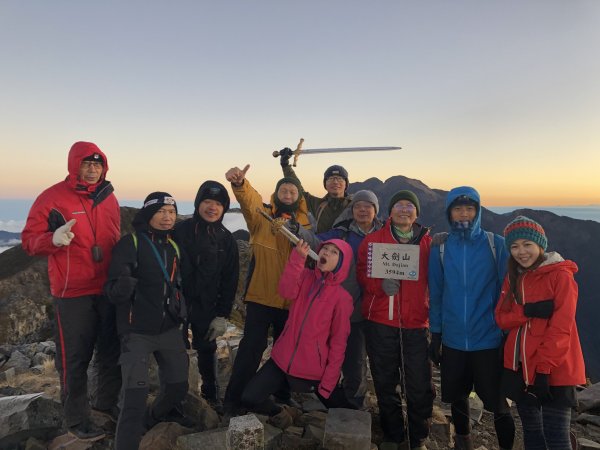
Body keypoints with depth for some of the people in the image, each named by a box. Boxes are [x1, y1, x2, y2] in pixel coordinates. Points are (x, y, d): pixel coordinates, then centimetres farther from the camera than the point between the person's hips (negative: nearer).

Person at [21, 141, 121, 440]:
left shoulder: (109, 198, 7)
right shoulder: (53, 197, -8)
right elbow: (29, 240, -9)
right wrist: (53, 239, -29)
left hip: (109, 289, 5)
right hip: (73, 293, -5)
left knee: (112, 350, 15)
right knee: (75, 358, 5)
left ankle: (106, 402, 37)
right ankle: (76, 420, 24)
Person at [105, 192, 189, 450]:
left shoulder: (174, 246, 8)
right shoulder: (130, 243, -11)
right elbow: (113, 291, -18)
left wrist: (182, 312, 8)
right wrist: (121, 287, -39)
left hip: (169, 330, 6)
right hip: (137, 332, -6)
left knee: (178, 388, 12)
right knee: (135, 398, -14)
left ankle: (148, 423, 41)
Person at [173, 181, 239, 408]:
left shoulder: (227, 240, 0)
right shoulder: (180, 230, -9)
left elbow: (230, 281, 2)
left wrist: (222, 315, -1)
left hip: (207, 306, 2)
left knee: (207, 348, 15)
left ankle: (211, 391, 34)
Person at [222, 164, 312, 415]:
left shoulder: (304, 223, 7)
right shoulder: (262, 215, -1)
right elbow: (248, 197, -23)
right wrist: (239, 183, -43)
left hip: (291, 299, 3)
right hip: (260, 295, -3)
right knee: (252, 347, 0)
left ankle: (283, 394, 36)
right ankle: (233, 400, 17)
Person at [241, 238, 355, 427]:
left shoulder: (342, 297, -8)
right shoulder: (305, 277, 2)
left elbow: (338, 342, -7)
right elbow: (286, 291, -20)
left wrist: (329, 382, -8)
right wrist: (298, 257, -30)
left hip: (314, 370, -2)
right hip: (282, 360, 2)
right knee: (249, 397, -6)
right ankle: (281, 413, 22)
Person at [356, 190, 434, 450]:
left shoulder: (428, 242, 8)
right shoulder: (373, 240, 6)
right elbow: (362, 273, 3)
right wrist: (380, 284, -17)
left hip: (416, 323, 0)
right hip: (380, 322, 0)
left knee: (419, 387, 2)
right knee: (385, 384, 12)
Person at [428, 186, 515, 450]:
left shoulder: (496, 244, -7)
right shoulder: (440, 248, -2)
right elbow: (436, 295, 3)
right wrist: (435, 335, 4)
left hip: (490, 339, -2)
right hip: (453, 340, 3)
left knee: (497, 403, 7)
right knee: (457, 397, 18)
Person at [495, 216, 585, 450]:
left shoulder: (560, 275, -8)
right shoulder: (513, 277, 10)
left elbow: (561, 328, -15)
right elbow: (501, 318, 2)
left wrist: (544, 368, -20)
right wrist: (528, 311, -16)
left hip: (553, 371, -6)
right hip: (519, 367, 6)